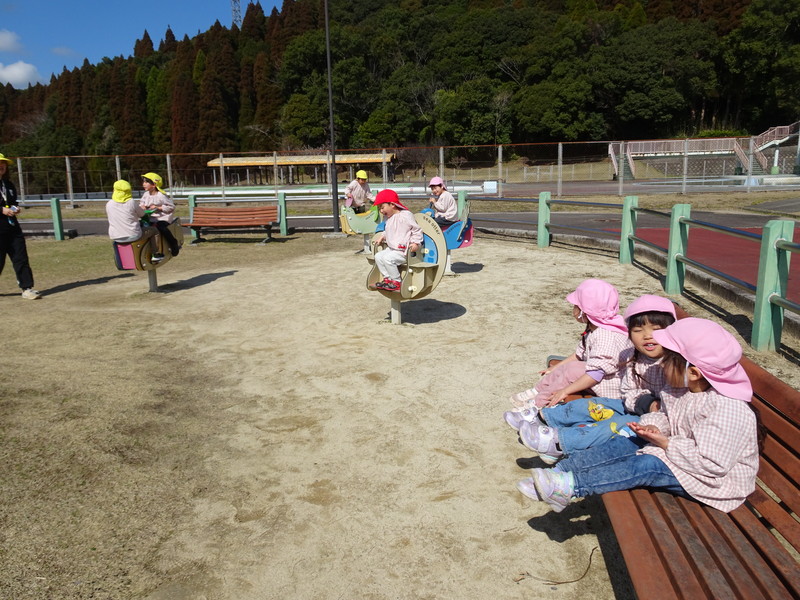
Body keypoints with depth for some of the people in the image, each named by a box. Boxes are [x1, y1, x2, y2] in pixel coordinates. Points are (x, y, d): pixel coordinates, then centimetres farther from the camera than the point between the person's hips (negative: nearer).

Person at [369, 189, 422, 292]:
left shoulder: (405, 215, -13)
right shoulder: (388, 218, 14)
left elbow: (417, 230, -11)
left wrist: (416, 243, -20)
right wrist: (382, 236, 15)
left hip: (403, 250, -9)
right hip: (391, 248, 9)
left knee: (388, 258, -26)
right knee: (378, 257, -2)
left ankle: (396, 282, -13)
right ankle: (388, 278, 6)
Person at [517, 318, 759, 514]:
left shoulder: (728, 410, -29)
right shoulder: (681, 388, -1)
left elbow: (712, 463, -32)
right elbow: (665, 415, 13)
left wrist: (665, 443, -26)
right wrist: (653, 427, -10)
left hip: (714, 480, -9)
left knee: (646, 465, -27)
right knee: (623, 444, -6)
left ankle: (570, 486, -29)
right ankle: (559, 471, -13)